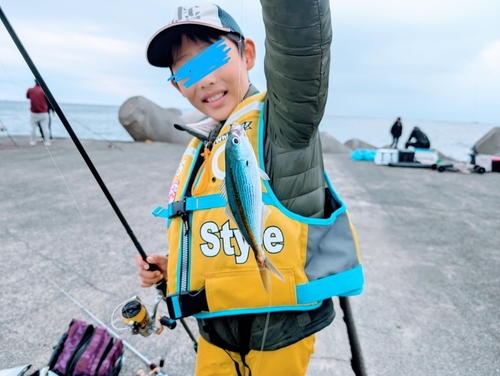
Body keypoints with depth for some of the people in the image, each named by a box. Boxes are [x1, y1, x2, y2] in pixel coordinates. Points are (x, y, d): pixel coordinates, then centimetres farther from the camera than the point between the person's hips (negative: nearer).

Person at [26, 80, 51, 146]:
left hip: (33, 113, 2)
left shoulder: (30, 90, 2)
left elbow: (27, 97, 21)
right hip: (43, 113, -2)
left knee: (33, 128, 12)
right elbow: (48, 101, 0)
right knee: (45, 127, 1)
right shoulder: (43, 91, -4)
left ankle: (32, 141, 15)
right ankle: (47, 142, 1)